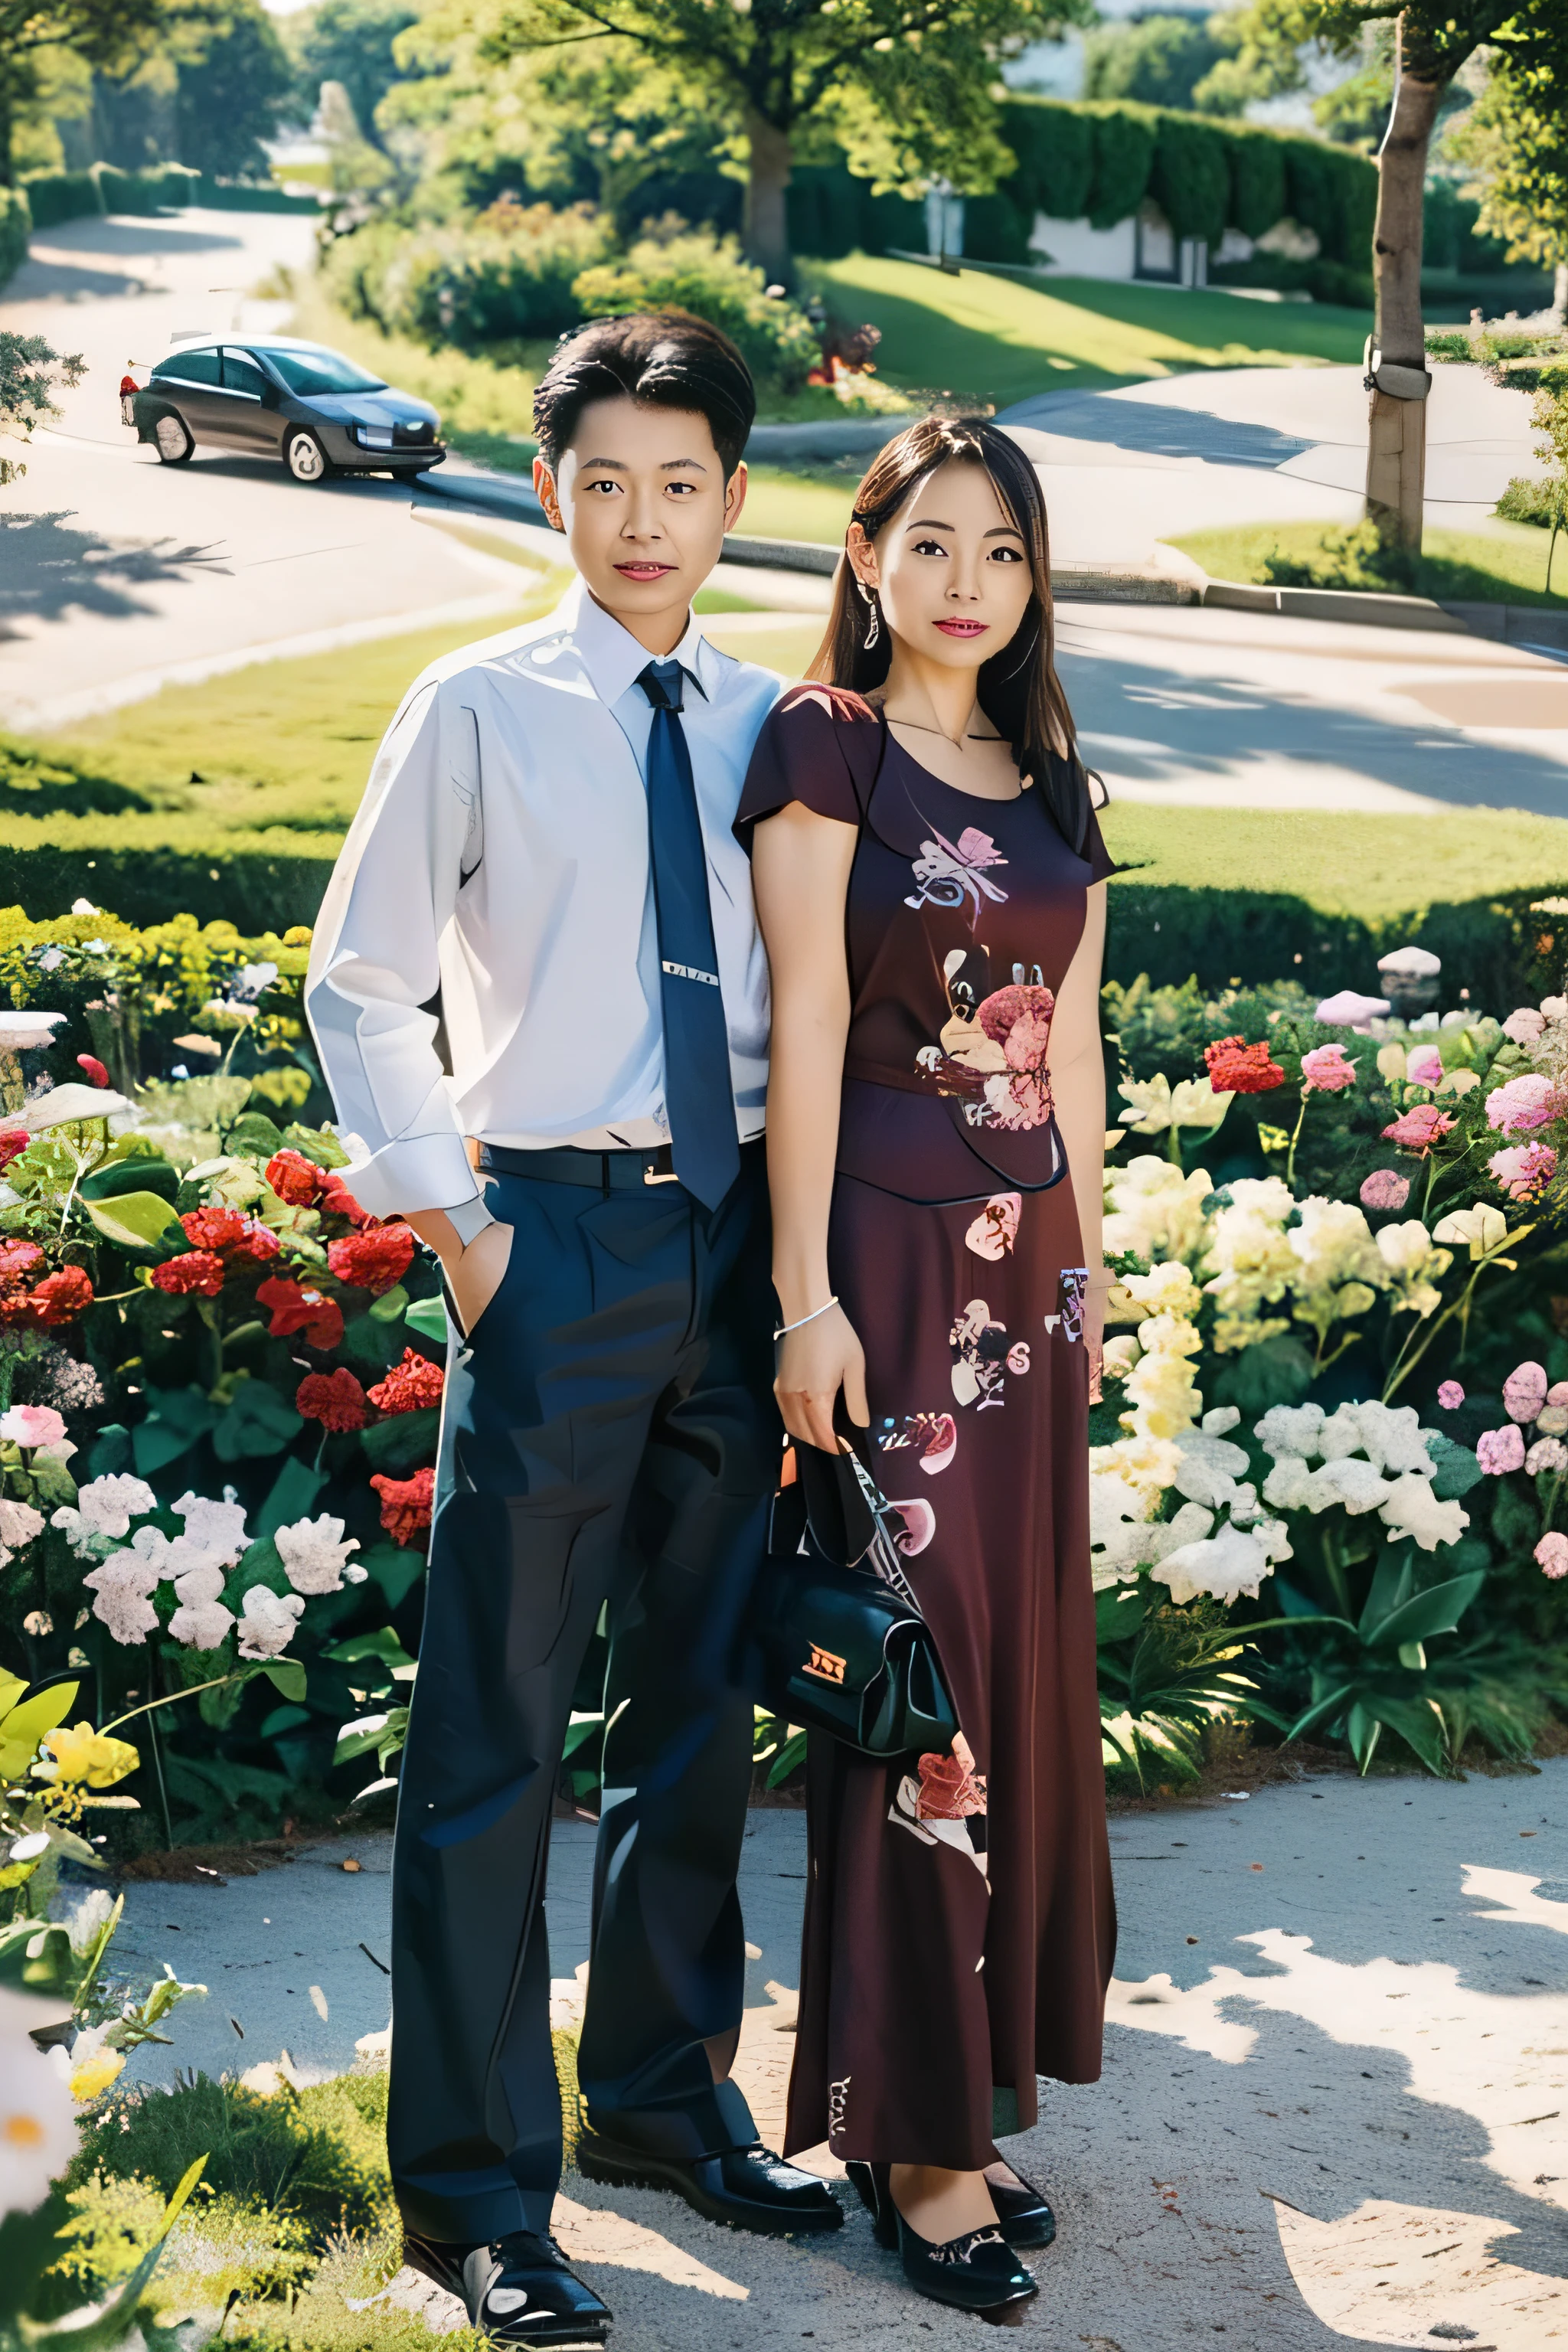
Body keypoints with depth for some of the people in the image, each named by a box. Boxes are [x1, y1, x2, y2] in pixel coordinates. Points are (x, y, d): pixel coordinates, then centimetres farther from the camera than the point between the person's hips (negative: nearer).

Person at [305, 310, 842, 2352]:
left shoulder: (766, 724, 8)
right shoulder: (481, 709, -3)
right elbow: (359, 984, -1)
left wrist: (795, 1247, 5)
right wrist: (453, 1220, -6)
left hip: (732, 1235, 5)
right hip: (557, 1235, -5)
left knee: (697, 1698, 15)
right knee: (497, 1722, -2)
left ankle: (664, 2094, 31)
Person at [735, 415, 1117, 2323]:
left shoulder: (1049, 782, 13)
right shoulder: (825, 745, -6)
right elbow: (806, 1024, -11)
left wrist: (1085, 1253, 14)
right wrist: (806, 1296, -15)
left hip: (1027, 1252, 7)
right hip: (890, 1242, -7)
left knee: (1019, 1644, 11)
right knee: (914, 1661, -3)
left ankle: (986, 2041, 25)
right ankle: (917, 2134, 6)